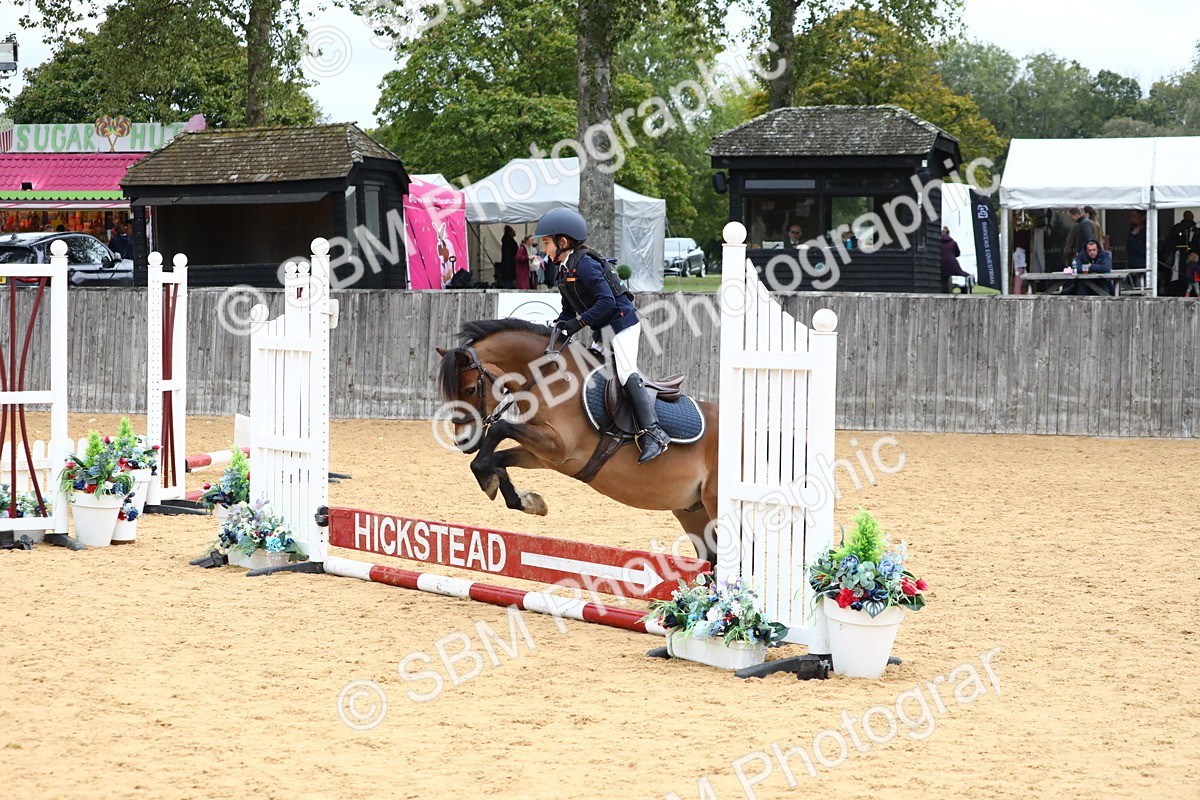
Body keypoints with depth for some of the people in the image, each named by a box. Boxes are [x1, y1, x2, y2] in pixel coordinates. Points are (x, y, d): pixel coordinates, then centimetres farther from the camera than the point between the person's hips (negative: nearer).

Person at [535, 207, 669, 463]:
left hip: (622, 322, -11)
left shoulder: (584, 264, -18)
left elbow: (606, 301, -26)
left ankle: (653, 433, -24)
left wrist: (578, 323, -27)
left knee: (627, 373, -19)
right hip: (602, 330, 11)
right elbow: (569, 308, 14)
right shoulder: (564, 269, 11)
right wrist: (558, 326, -4)